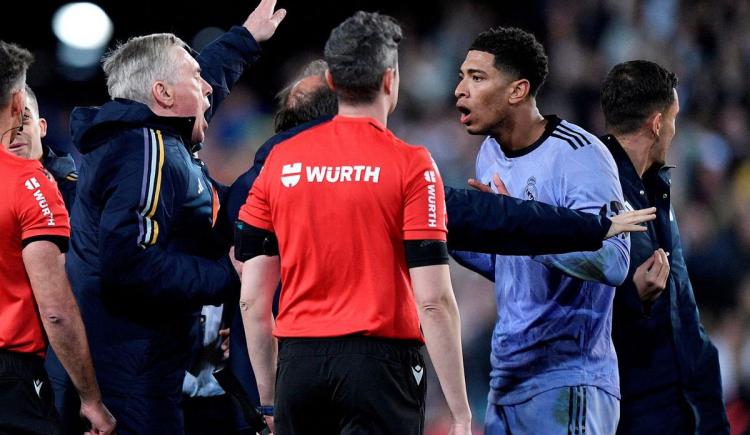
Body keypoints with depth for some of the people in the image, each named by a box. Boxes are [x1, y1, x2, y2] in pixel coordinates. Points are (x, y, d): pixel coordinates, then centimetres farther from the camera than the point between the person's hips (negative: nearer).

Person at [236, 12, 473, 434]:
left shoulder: (281, 160, 6)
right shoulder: (410, 165, -6)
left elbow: (253, 298, 6)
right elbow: (433, 299, -11)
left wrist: (268, 400, 15)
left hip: (299, 365, 4)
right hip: (379, 362, -4)